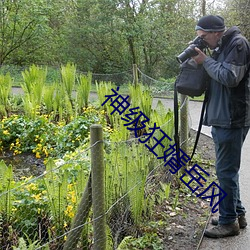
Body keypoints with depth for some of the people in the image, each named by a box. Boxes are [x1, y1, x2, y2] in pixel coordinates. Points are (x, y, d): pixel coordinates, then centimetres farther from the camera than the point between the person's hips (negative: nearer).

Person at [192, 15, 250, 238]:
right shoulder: (221, 47, 16)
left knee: (226, 171, -3)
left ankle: (229, 221, 9)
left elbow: (230, 77, -21)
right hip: (221, 118, 10)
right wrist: (203, 60, 3)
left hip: (232, 120, -10)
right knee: (228, 169, 16)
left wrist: (206, 61, -12)